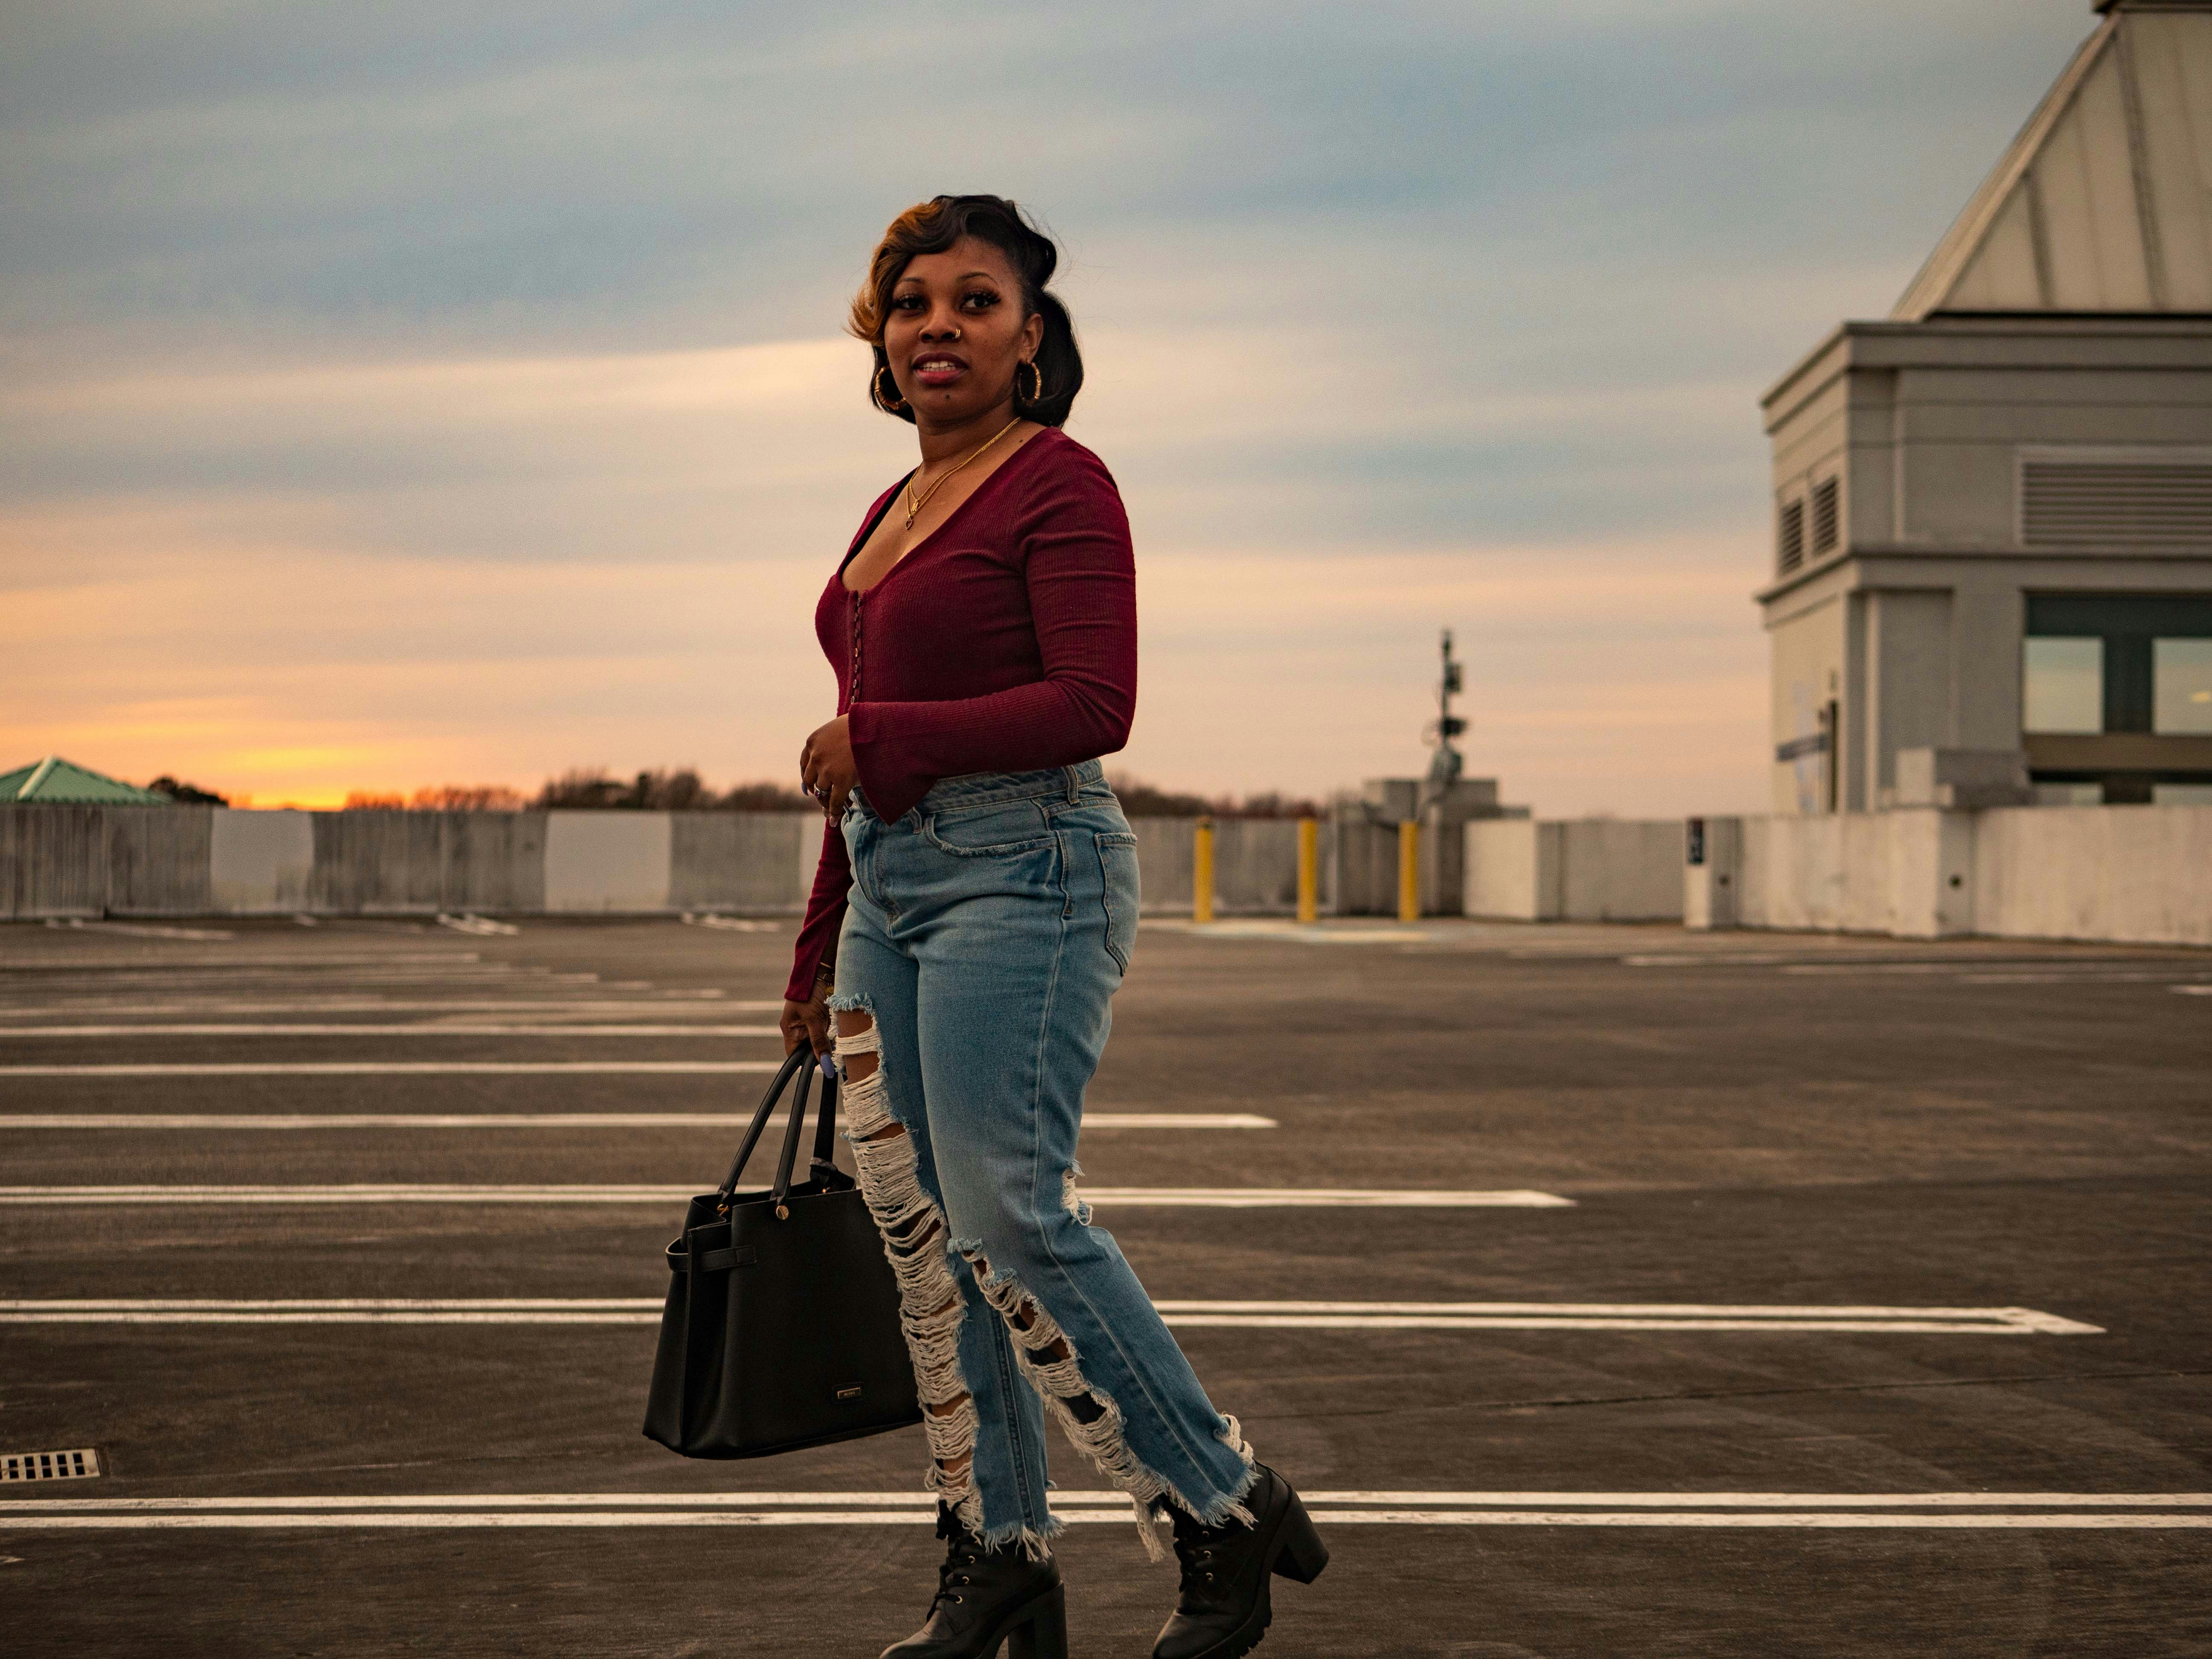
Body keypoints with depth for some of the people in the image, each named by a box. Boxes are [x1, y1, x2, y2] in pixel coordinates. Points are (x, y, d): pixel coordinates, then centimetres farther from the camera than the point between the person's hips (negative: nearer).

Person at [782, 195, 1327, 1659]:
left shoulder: (1061, 484, -7)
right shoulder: (899, 510, 19)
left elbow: (1095, 706, -17)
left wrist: (879, 740, -14)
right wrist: (821, 947, 23)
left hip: (1023, 869, -9)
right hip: (895, 881, 9)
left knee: (1011, 1218, -13)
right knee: (919, 1225, 5)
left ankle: (1228, 1511, 1)